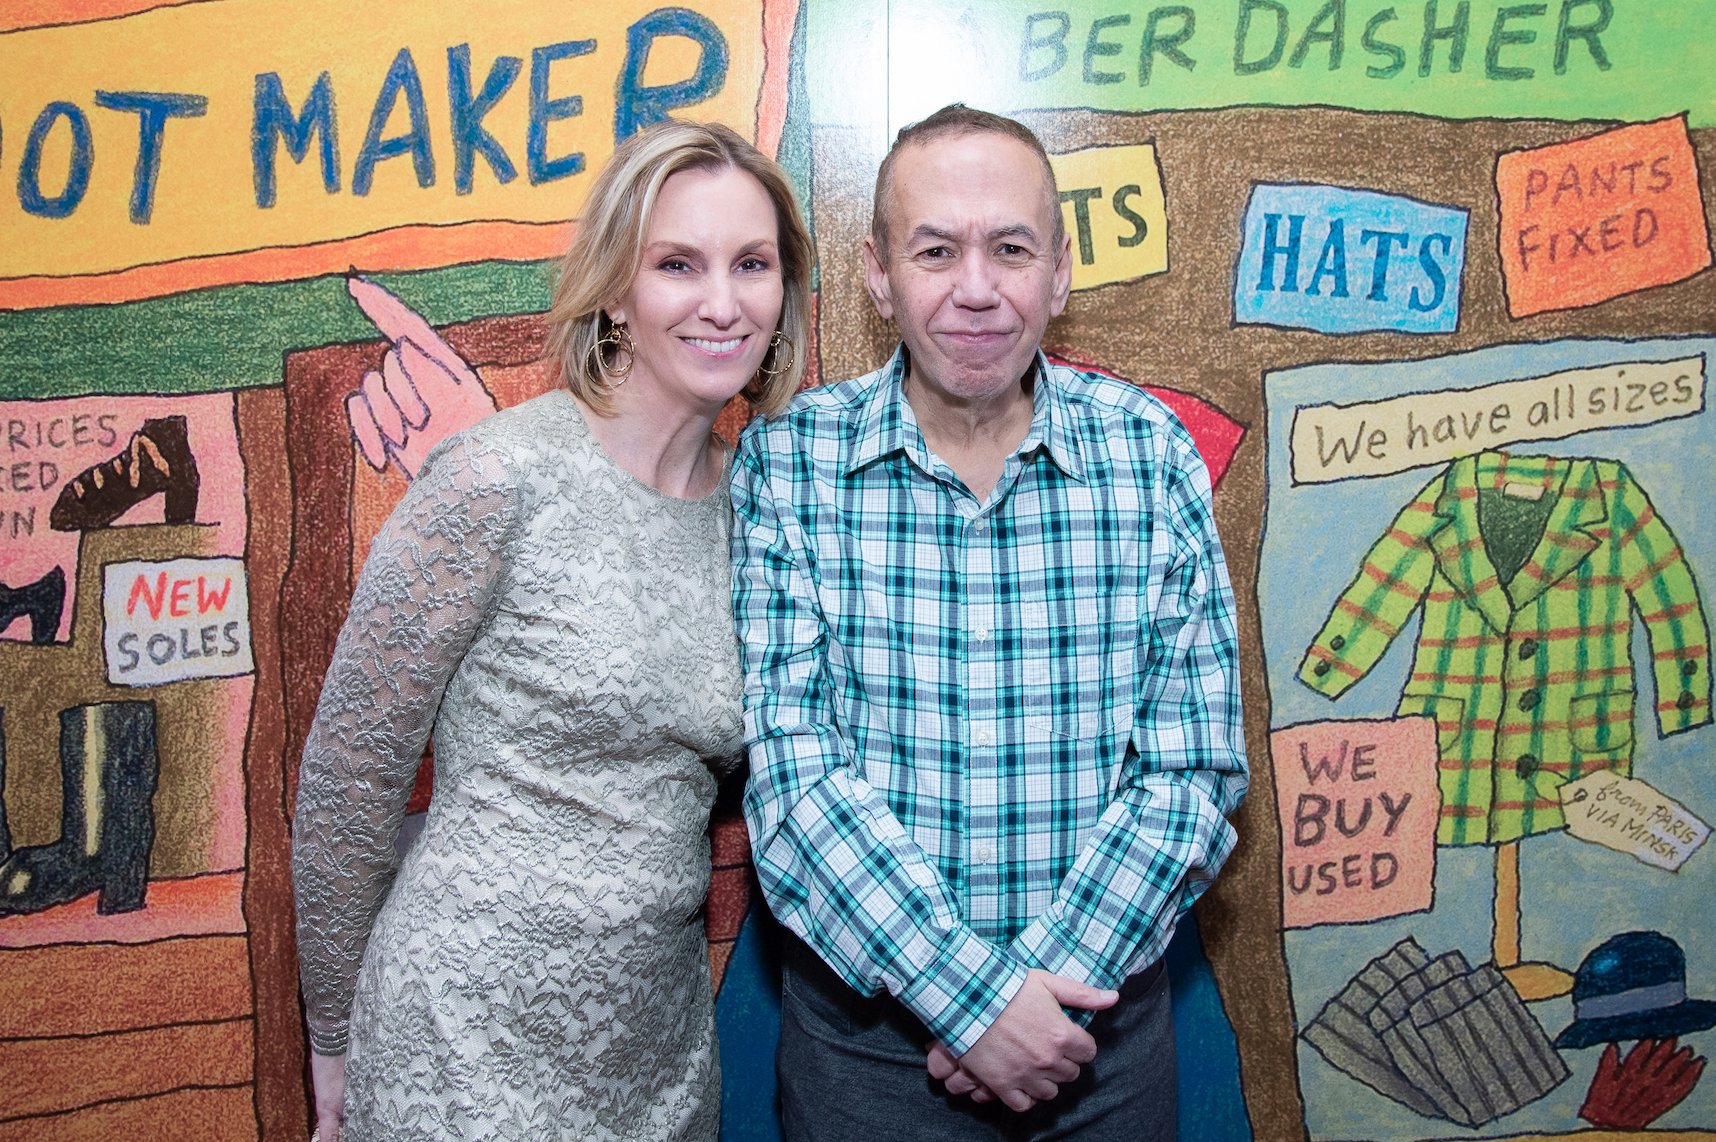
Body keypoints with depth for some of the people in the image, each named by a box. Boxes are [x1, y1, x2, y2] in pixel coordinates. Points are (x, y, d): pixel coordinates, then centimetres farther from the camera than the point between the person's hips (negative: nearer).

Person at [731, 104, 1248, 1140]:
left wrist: (1040, 975, -15)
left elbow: (1195, 767, -7)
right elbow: (792, 770, -14)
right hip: (863, 1029, -1)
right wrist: (971, 996, -19)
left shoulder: (1154, 454, -6)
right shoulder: (786, 463, -9)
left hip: (1105, 1029, 2)